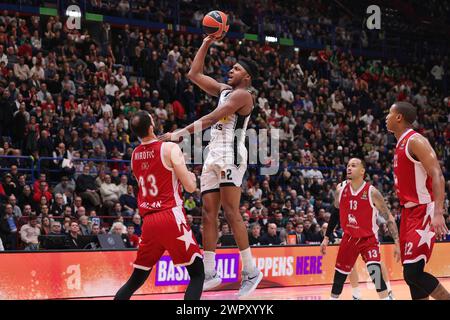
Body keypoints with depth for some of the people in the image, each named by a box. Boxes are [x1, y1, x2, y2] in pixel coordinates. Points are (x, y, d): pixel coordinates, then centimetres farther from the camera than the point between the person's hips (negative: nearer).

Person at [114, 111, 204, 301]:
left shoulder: (134, 155, 14)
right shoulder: (170, 148, -5)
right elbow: (190, 187, -5)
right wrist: (192, 177, 17)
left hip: (148, 221, 6)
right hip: (171, 217, -6)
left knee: (136, 279, 17)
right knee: (197, 274, -1)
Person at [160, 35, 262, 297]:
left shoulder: (243, 95, -7)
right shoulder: (224, 89, 20)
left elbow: (211, 119, -16)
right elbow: (194, 74, 24)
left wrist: (182, 133, -21)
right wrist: (206, 44, 19)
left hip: (231, 155, -9)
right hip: (213, 156, 9)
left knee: (231, 213, -14)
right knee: (209, 215, 4)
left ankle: (251, 271, -12)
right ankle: (210, 273, 5)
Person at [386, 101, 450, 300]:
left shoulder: (415, 141, -13)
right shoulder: (401, 144, 16)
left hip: (424, 212, -9)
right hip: (410, 213, 9)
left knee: (413, 272, -16)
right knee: (411, 273, 7)